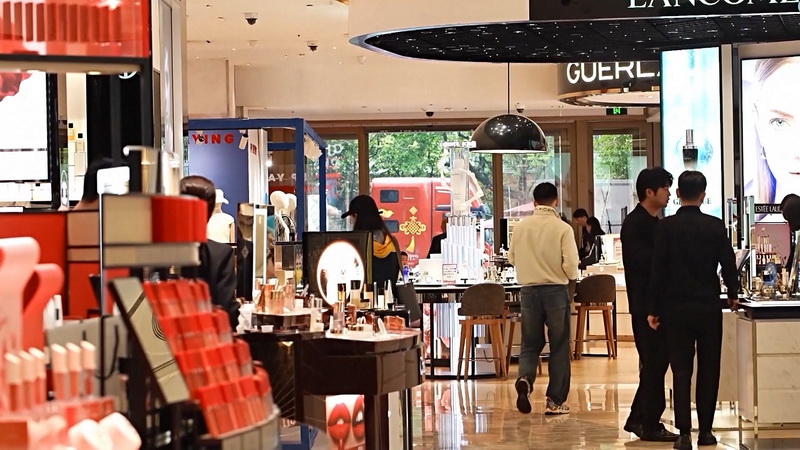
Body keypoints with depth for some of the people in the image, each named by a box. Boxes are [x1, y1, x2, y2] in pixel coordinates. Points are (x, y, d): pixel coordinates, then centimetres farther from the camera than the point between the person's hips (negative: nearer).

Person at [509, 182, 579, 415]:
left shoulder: (520, 227, -1)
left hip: (529, 289, 3)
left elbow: (512, 258, 9)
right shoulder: (562, 228, -10)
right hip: (556, 289, -2)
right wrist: (571, 282, 8)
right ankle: (555, 401, 9)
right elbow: (571, 265, -12)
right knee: (559, 347, 8)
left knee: (530, 344, 14)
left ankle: (525, 378, -15)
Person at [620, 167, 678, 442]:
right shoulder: (634, 224, -12)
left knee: (656, 362, 13)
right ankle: (650, 425, 2)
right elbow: (644, 261, -22)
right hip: (645, 304, -9)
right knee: (654, 363, -4)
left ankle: (638, 419, 21)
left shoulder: (655, 223, 16)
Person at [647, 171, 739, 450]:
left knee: (681, 370, 2)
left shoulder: (666, 227, -6)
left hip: (676, 308, -1)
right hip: (709, 307, 1)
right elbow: (728, 264, 0)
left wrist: (654, 309, 1)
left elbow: (658, 269, -6)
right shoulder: (715, 226, -3)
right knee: (708, 369, 10)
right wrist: (732, 294, 18)